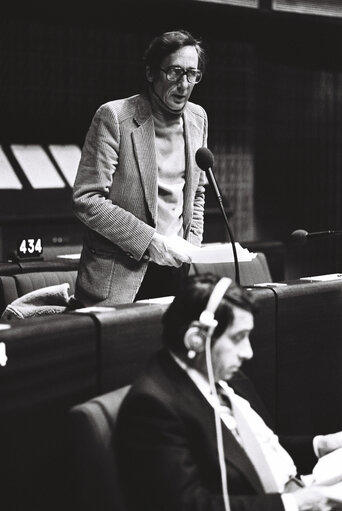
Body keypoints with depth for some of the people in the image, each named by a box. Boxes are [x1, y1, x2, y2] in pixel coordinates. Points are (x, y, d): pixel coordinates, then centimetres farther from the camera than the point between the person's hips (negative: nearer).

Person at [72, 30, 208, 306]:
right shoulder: (114, 117, -12)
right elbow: (86, 200, -16)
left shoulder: (198, 118, 8)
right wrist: (151, 241, -19)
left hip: (176, 272, 5)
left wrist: (192, 248, 5)